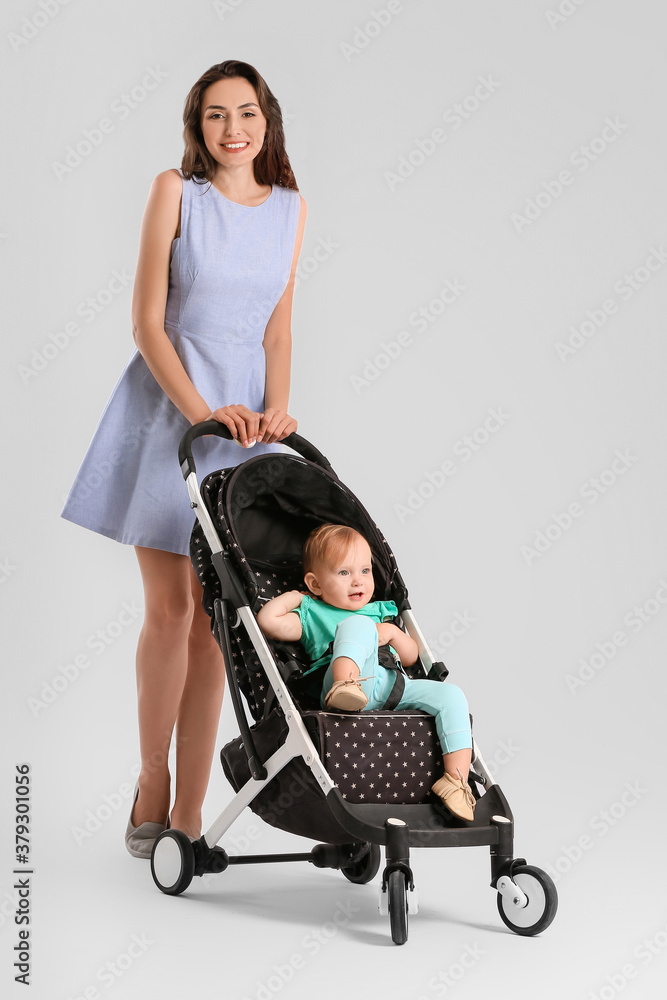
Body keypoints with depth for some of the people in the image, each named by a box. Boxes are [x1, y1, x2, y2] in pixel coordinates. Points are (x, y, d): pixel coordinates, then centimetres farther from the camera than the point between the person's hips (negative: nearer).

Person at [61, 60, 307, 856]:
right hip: (165, 403, -3)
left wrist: (275, 409, -9)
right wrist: (199, 411, -18)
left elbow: (277, 327, 7)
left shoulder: (290, 207, 8)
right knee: (168, 608, -3)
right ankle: (152, 784, 16)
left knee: (213, 616, 1)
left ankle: (189, 811, 7)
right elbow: (148, 322, -7)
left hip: (244, 414, 3)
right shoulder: (175, 191, -3)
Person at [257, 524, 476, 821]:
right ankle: (345, 687, -56)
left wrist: (393, 632, 11)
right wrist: (295, 596, 22)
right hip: (353, 686, -5)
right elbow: (268, 620, 5)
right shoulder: (312, 614, 24)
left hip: (395, 686, 5)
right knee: (359, 624, -27)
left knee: (451, 695, -17)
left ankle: (457, 779, -24)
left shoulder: (380, 611, 38)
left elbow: (411, 657, 31)